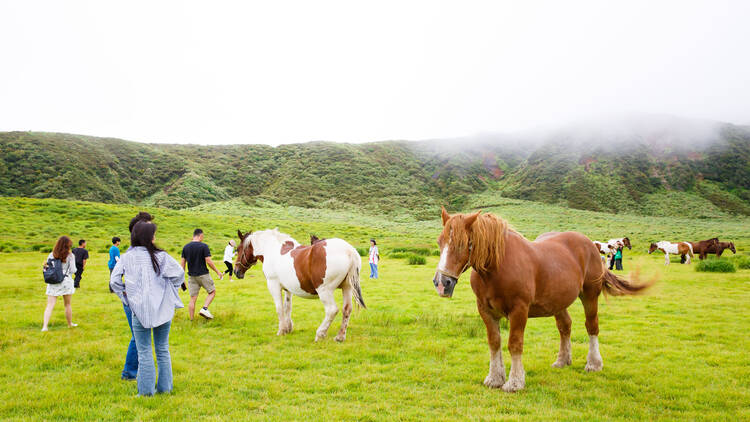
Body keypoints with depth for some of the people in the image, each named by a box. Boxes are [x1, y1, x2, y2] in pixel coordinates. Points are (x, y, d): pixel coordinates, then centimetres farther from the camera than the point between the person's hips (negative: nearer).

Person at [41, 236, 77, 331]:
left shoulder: (51, 255, 3)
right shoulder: (70, 256, -5)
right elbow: (72, 270, -4)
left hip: (53, 283, 1)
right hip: (66, 281, -1)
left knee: (50, 305, -2)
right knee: (67, 304, 14)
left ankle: (45, 326, -15)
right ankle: (70, 324, 28)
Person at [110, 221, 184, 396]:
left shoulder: (127, 257, -2)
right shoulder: (161, 256, -6)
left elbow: (114, 281, -5)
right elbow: (179, 273, -10)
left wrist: (125, 293, 9)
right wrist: (169, 290, 5)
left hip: (139, 309, 0)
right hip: (162, 309, 0)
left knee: (144, 352, 8)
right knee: (163, 349, 13)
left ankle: (146, 390, 10)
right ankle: (164, 387, 19)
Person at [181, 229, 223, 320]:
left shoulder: (185, 247, 4)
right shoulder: (204, 246, -11)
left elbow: (182, 263, 5)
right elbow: (208, 261, -14)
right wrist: (218, 272, -2)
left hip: (191, 276, 5)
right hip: (203, 275, -5)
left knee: (193, 298, 8)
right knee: (212, 292, 13)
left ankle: (191, 320, 8)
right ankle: (204, 308, -7)